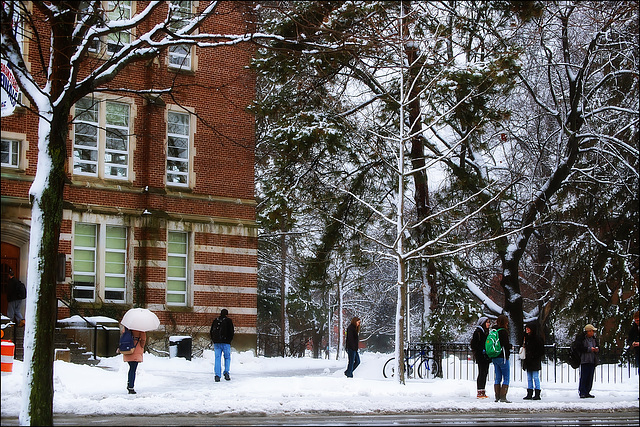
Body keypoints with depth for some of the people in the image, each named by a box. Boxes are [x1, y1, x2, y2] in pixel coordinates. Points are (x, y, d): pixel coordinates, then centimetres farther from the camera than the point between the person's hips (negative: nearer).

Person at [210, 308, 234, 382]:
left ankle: (217, 375, -4)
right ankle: (226, 372, -7)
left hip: (216, 343, 3)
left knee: (217, 358, 4)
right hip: (226, 343, -3)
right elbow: (231, 332, -4)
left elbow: (211, 332, 14)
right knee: (227, 358, 10)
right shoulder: (228, 320, 0)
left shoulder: (215, 320, 12)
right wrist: (230, 340, 8)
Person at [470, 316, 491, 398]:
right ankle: (480, 392, -8)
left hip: (486, 357, 8)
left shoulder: (486, 332, 19)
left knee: (485, 373, 8)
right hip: (480, 357, -8)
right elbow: (474, 344, -12)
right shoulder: (478, 332, -7)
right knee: (482, 373, -9)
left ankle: (483, 392, 11)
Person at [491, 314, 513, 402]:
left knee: (498, 378, 12)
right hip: (503, 357, -7)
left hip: (494, 358, 7)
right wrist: (511, 346, 2)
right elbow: (506, 345, -17)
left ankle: (497, 396, 11)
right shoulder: (503, 331, -13)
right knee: (506, 378, -2)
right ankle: (503, 397, -8)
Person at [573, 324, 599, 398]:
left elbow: (598, 346, 27)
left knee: (590, 378, 5)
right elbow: (579, 347, -14)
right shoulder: (581, 338, -6)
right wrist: (589, 349, -17)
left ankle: (587, 392, 10)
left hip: (592, 361, 7)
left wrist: (597, 349, 3)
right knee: (584, 377, -10)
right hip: (584, 360, -7)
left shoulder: (593, 338, 15)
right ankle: (582, 393, -7)